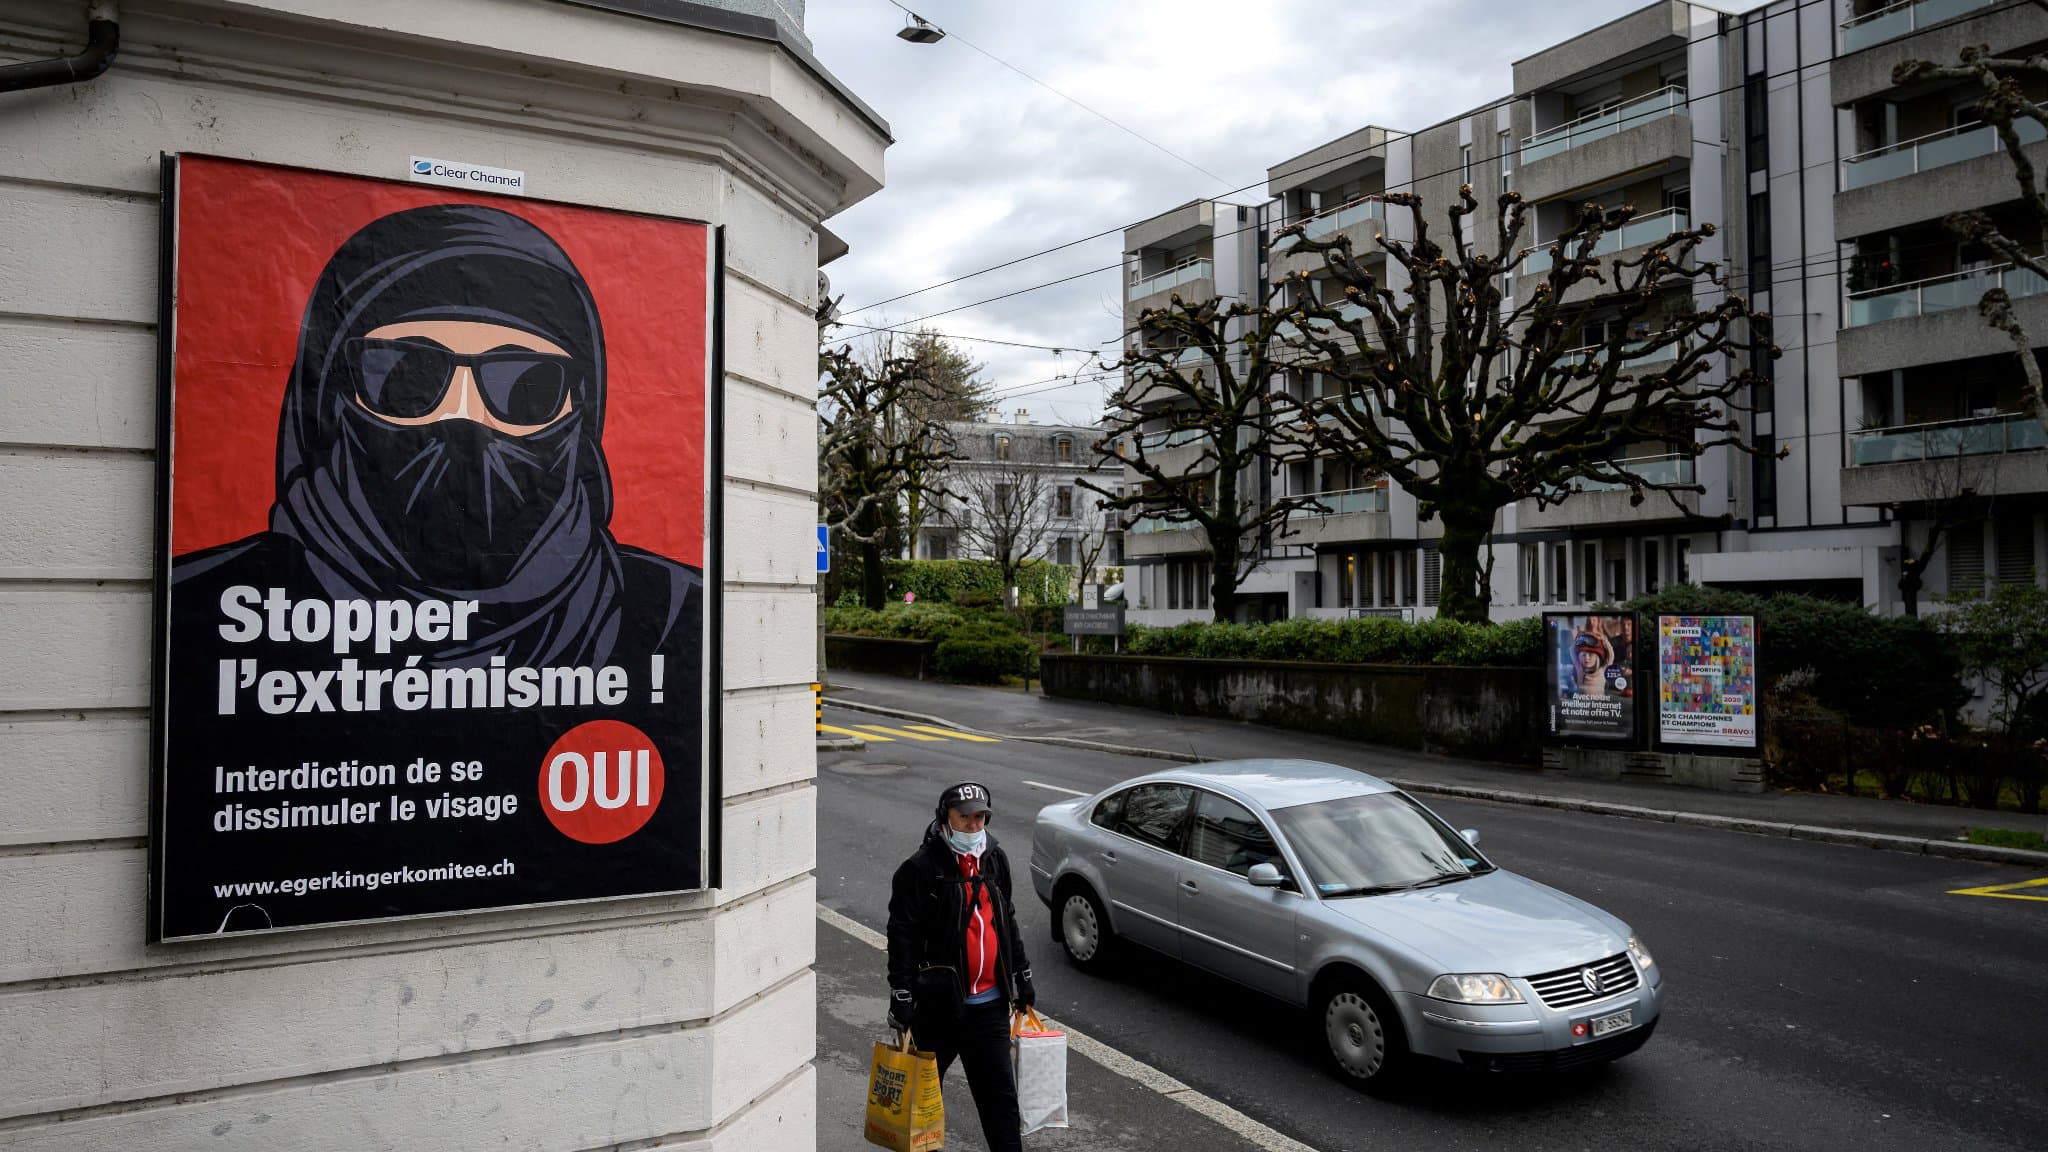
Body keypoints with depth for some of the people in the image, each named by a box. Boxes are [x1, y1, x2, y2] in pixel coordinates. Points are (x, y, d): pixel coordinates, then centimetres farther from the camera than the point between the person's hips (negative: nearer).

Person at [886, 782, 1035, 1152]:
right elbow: (902, 937, -13)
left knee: (1000, 1091, 4)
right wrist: (901, 998, -16)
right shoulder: (921, 868, -12)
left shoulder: (994, 858, 8)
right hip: (938, 1003, -4)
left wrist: (1022, 978, 20)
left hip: (990, 1002, 5)